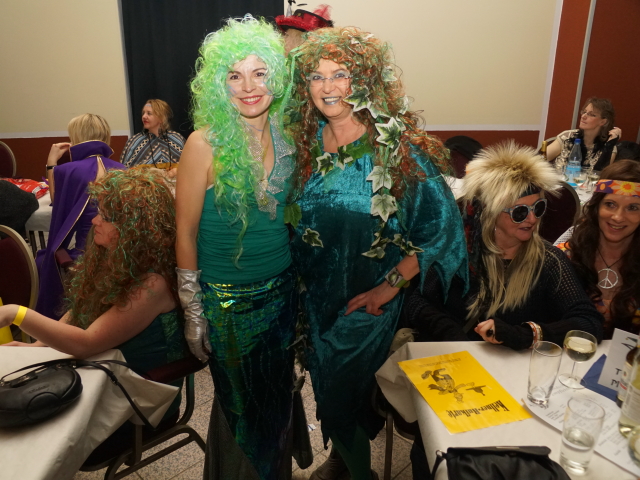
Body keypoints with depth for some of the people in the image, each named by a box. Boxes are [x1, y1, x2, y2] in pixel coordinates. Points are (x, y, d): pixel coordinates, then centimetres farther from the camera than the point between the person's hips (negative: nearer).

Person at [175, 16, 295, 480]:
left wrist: (298, 283, 6)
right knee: (241, 404, 17)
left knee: (278, 396, 23)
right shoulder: (206, 144, -17)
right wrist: (192, 311, -9)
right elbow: (185, 232, -12)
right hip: (227, 301, -4)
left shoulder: (285, 136, -3)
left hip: (281, 290, 5)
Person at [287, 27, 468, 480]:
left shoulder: (397, 146, -17)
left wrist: (391, 284, -16)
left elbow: (443, 223, -16)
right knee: (326, 384, 21)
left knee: (342, 391, 9)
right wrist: (299, 279, 2)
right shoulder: (307, 141, -3)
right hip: (316, 292, 5)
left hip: (368, 298, -4)